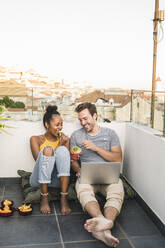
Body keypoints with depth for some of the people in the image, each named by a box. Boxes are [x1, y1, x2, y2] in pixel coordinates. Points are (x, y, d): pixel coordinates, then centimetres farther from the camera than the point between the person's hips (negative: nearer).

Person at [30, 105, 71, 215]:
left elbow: (67, 161, 4)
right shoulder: (36, 139, 3)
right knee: (48, 149, -27)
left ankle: (64, 198, -31)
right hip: (39, 179, -2)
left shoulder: (64, 139, 10)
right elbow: (39, 160, -10)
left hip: (58, 179, 2)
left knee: (62, 150, -25)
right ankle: (44, 197, -25)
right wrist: (59, 145, -15)